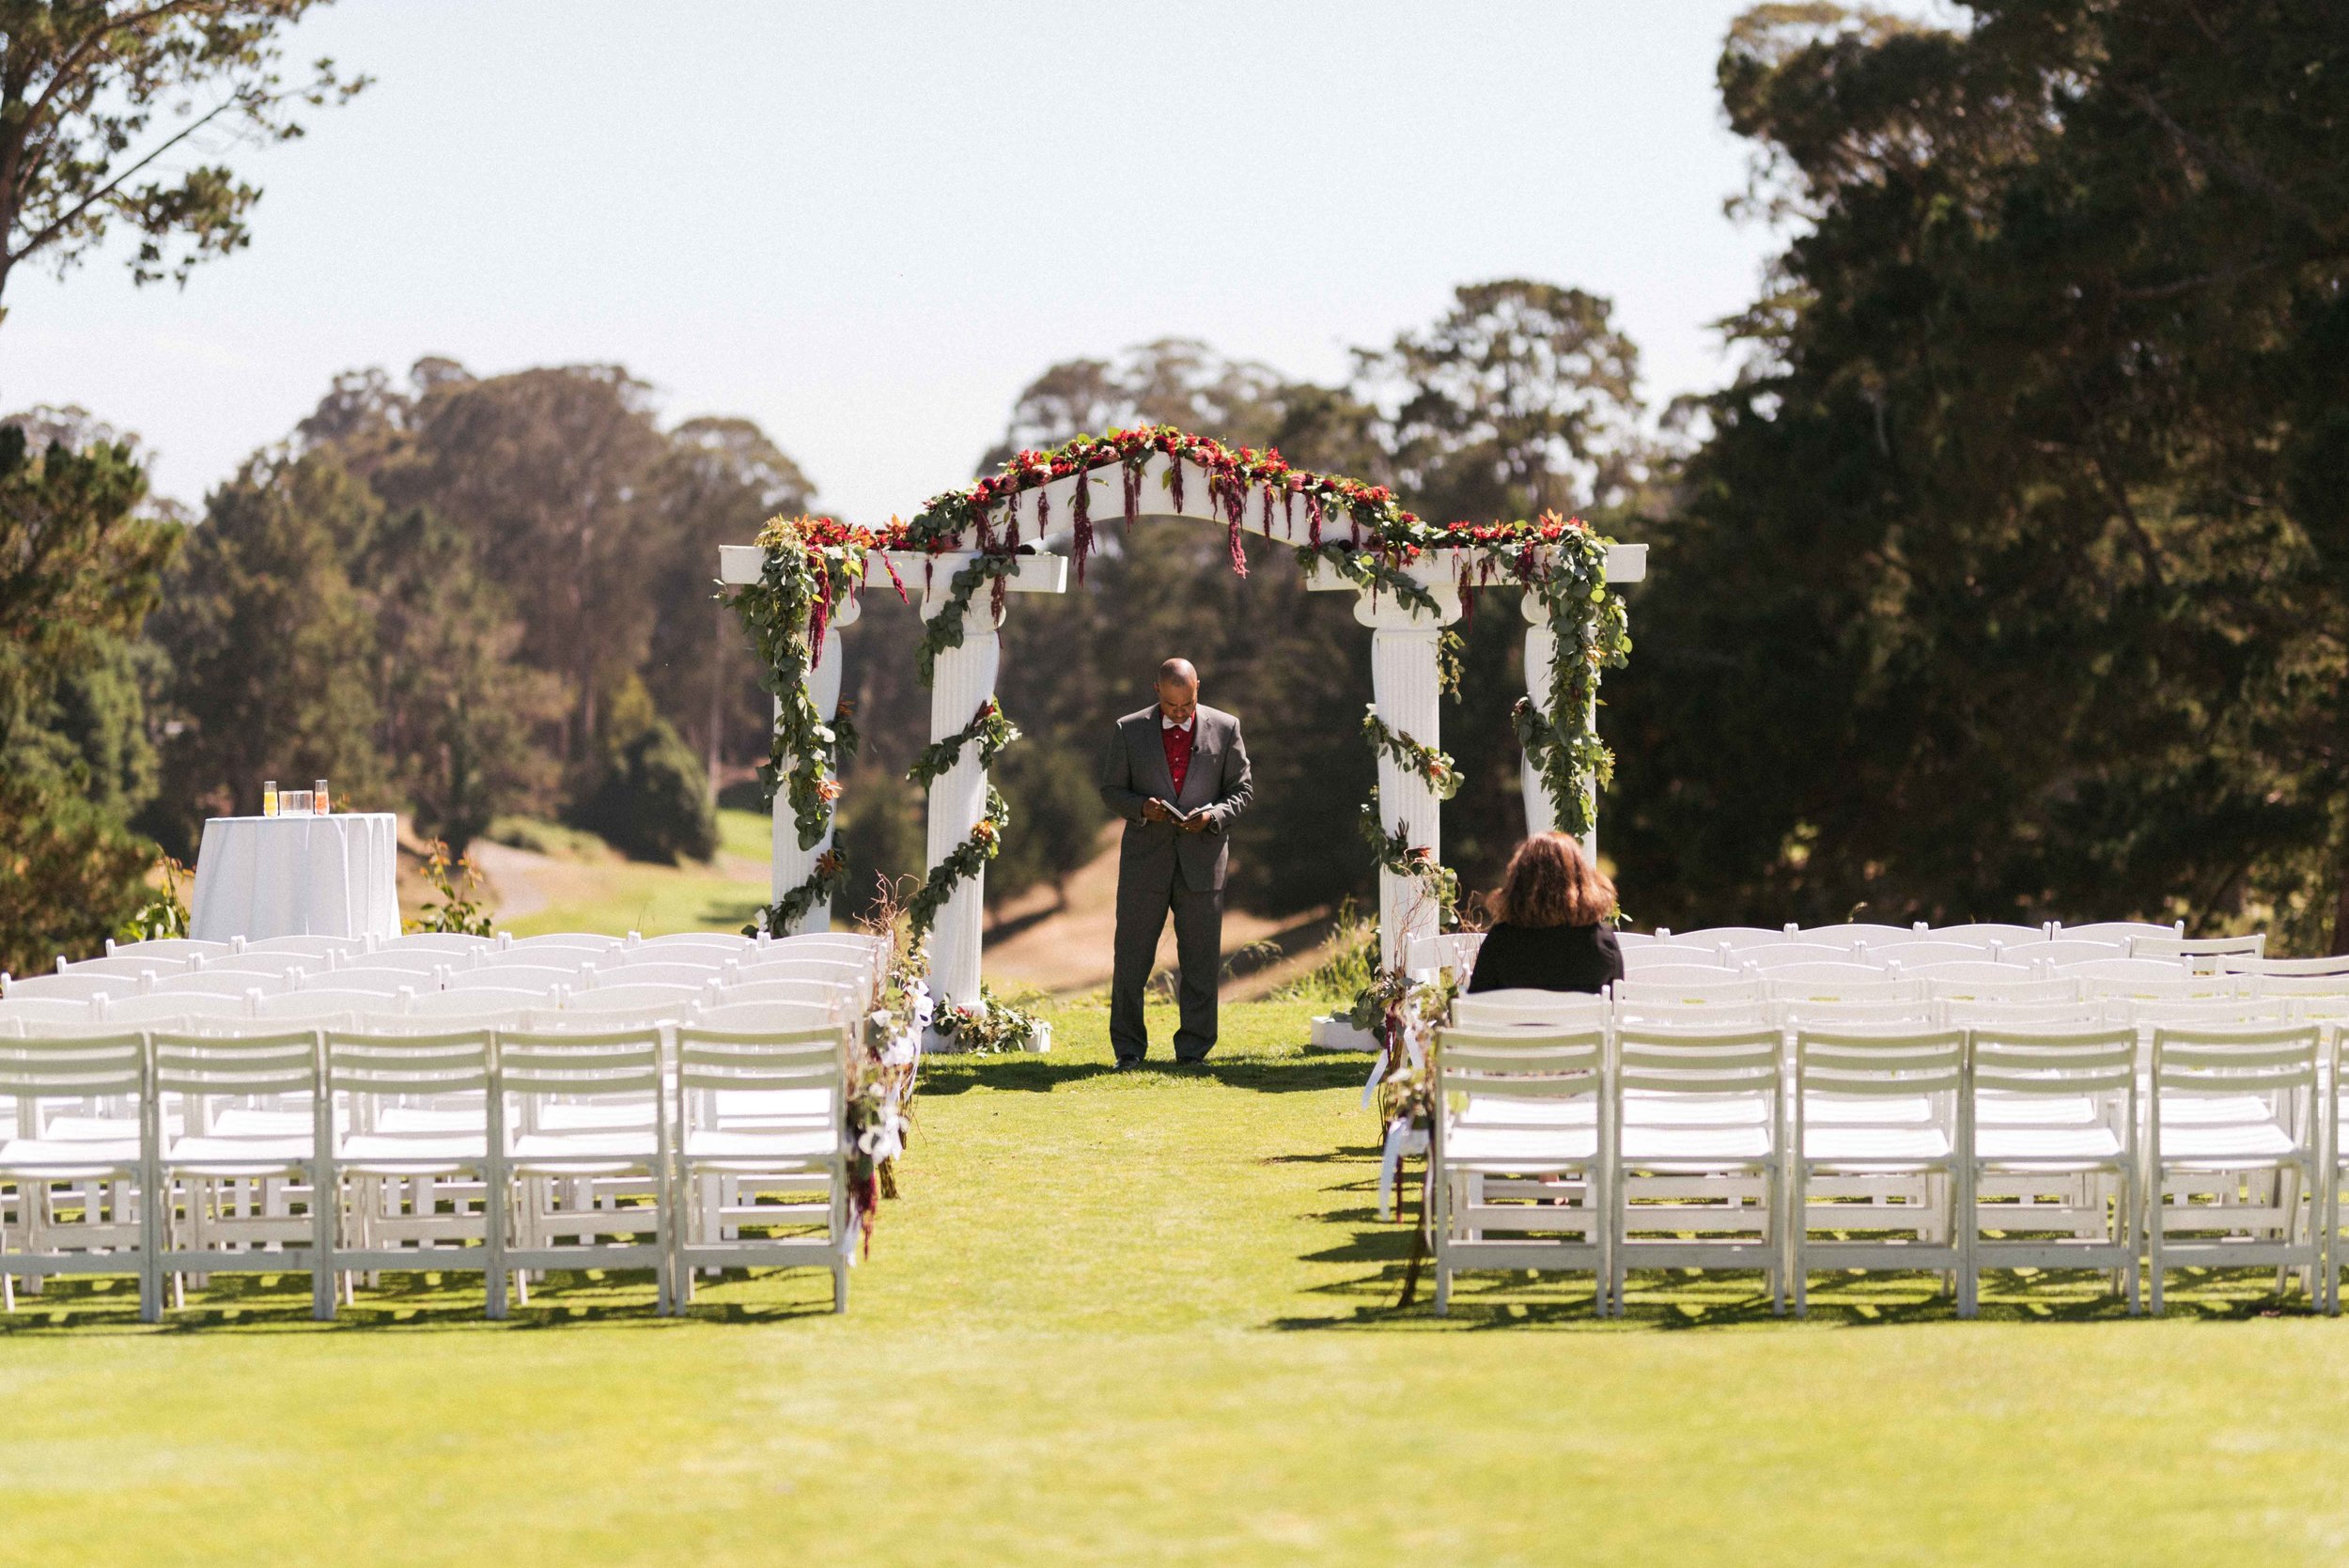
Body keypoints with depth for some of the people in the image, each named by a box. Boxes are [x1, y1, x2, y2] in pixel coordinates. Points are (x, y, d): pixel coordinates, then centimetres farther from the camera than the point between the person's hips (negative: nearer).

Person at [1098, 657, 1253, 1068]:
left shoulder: (1224, 728, 5)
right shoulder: (1129, 730, 4)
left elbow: (1242, 789, 8)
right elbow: (1111, 790, 7)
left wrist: (1213, 815, -12)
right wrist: (1142, 808, -14)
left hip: (1202, 860, 0)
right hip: (1145, 860, 0)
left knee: (1200, 960, 2)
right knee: (1132, 957, 1)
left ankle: (1193, 1049, 10)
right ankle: (1128, 1048, 8)